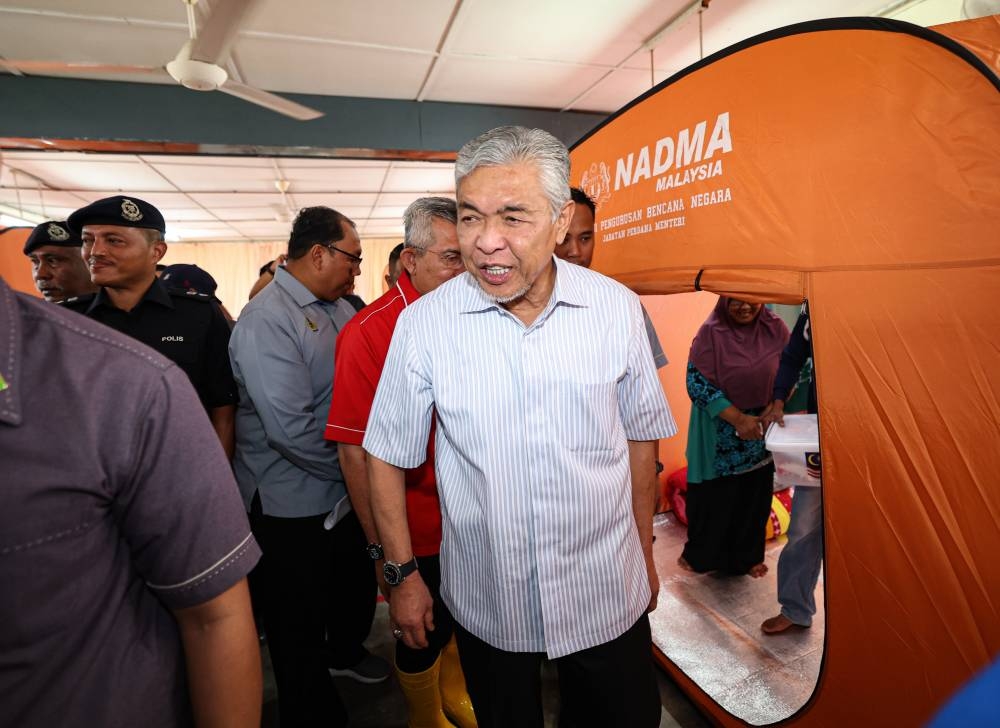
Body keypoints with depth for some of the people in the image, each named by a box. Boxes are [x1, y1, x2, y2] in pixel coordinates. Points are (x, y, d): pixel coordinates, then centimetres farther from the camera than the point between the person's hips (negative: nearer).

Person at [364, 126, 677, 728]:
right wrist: (404, 574, -1)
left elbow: (640, 439, 2)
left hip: (607, 597, 1)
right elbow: (388, 457, -4)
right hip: (487, 604, 0)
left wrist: (645, 556, 8)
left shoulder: (617, 307, -10)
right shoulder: (424, 323, -15)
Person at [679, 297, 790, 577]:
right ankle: (699, 555, 28)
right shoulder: (711, 332, -15)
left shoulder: (775, 329, -3)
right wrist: (738, 419, -20)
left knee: (755, 493, 13)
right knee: (713, 494, 6)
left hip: (762, 428, 4)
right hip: (720, 431, -3)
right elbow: (696, 382, -16)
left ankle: (747, 556, 35)